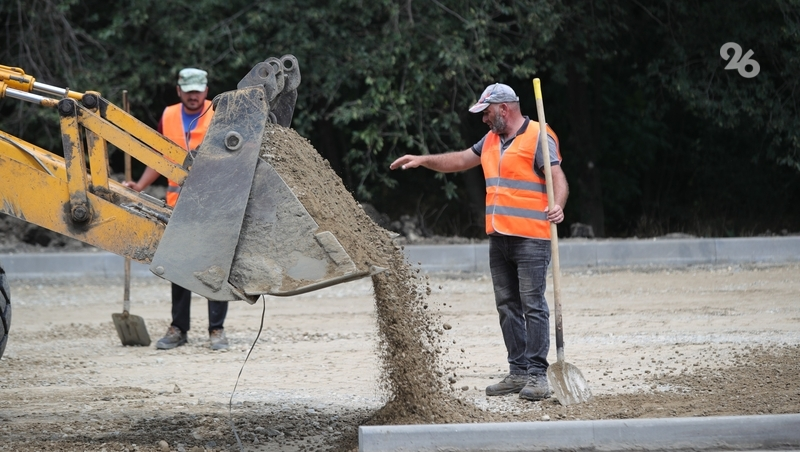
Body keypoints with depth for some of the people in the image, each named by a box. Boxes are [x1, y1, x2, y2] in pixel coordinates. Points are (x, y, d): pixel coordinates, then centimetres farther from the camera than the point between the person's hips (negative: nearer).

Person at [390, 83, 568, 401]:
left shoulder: (538, 139, -8)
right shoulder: (491, 140, 18)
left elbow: (558, 178, -17)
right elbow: (460, 161, 30)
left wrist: (557, 207, -35)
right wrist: (423, 160, 24)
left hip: (530, 239, -9)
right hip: (499, 238, 9)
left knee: (533, 305, -8)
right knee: (507, 306, 8)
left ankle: (537, 375, -8)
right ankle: (518, 372, 13)